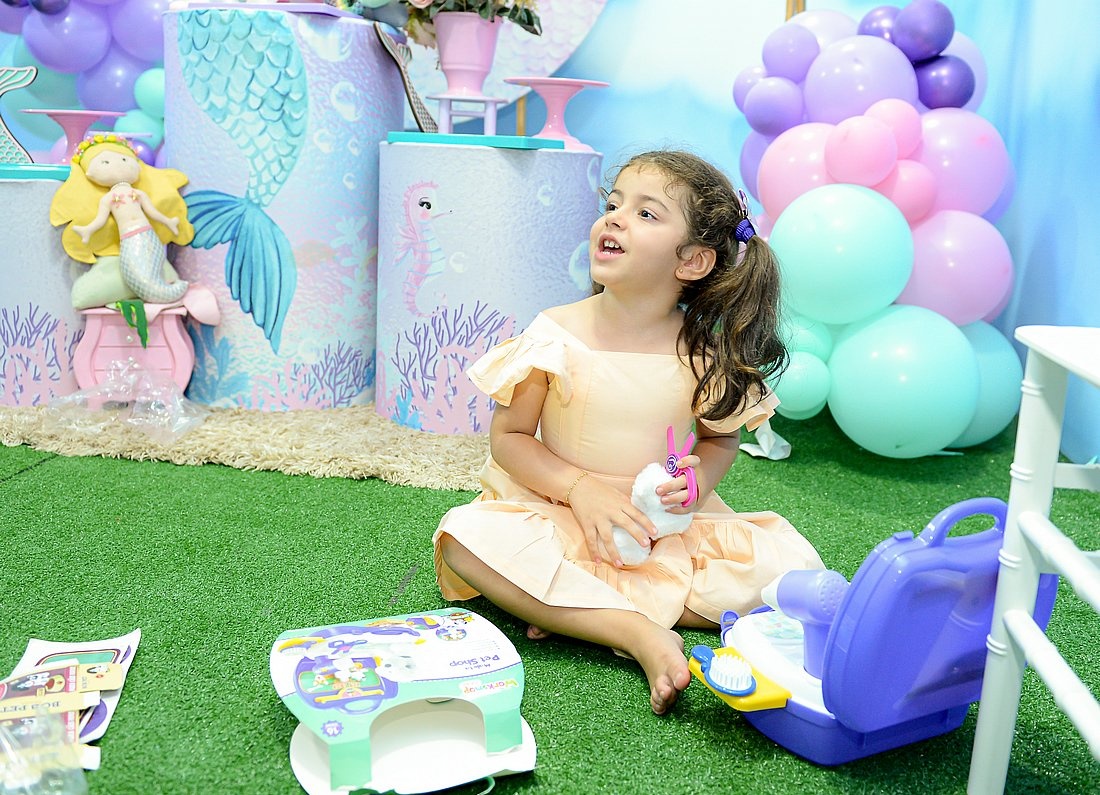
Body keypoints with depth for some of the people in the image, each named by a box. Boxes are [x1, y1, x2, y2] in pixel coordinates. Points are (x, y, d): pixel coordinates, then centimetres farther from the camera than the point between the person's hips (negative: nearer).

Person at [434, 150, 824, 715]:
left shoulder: (705, 352, -8)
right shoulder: (556, 334, -11)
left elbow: (721, 438, 8)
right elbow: (508, 437, -6)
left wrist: (697, 480, -14)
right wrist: (579, 488, -20)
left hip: (668, 530, 2)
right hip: (558, 516, -1)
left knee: (784, 563, -19)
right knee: (466, 539, -29)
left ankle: (576, 611, -19)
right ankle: (641, 634, -29)